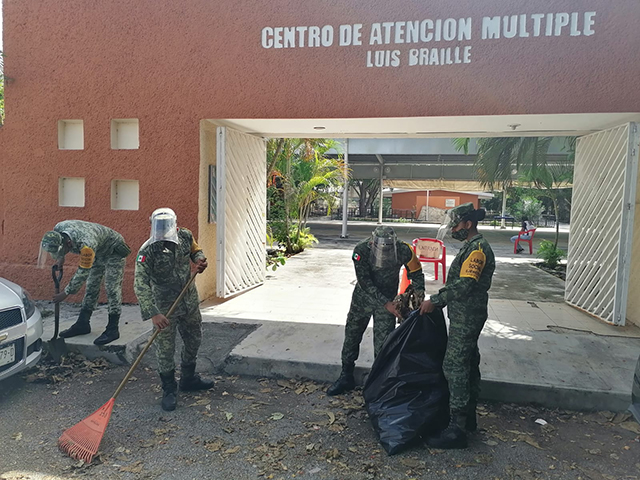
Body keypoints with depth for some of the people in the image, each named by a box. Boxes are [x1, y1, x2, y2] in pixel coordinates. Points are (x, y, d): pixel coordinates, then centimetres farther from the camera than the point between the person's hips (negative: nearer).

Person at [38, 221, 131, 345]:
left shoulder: (86, 245, -42)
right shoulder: (58, 230, -20)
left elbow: (83, 272, -29)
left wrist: (66, 293, -20)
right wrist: (61, 258, -1)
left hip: (114, 250, -8)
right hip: (98, 251, 9)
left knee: (112, 288, -12)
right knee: (91, 287, 11)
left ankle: (112, 330, -8)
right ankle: (82, 325, 19)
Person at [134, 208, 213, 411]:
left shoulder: (186, 237, -10)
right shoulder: (147, 251, -25)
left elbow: (195, 250, 14)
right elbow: (141, 284, -31)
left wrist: (200, 259, -10)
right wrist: (153, 313, -40)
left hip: (190, 301, 5)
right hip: (165, 307, -5)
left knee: (194, 340, 19)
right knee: (165, 350, 2)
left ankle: (188, 379, 42)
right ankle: (169, 391, 24)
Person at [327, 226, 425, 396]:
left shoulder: (404, 251, -24)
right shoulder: (361, 251, -28)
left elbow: (416, 273, -7)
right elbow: (364, 283, -27)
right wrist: (386, 303, -32)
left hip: (388, 300, -1)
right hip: (363, 296, 1)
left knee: (383, 344, -1)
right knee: (352, 335, 12)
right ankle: (346, 377, 29)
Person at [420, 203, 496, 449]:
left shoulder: (478, 249, -17)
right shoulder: (471, 246, 16)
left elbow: (464, 285, -26)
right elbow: (457, 282, 21)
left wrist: (435, 301, -20)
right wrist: (436, 299, 13)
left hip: (466, 318, -11)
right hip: (466, 316, 11)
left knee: (455, 366, -9)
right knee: (468, 363, 17)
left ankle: (457, 429, -4)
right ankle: (468, 417, 30)